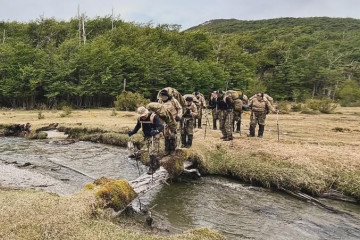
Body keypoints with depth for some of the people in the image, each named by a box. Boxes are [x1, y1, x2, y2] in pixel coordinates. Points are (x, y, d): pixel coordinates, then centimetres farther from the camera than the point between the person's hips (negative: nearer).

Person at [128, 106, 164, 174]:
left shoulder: (154, 117, -21)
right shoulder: (140, 119, -1)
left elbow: (160, 126, -30)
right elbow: (137, 126, 17)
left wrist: (156, 131, -49)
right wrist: (132, 132, 2)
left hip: (154, 136, -7)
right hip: (147, 137, 7)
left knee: (151, 151, -16)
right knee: (151, 151, 12)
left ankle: (152, 167, -7)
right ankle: (157, 164, 29)